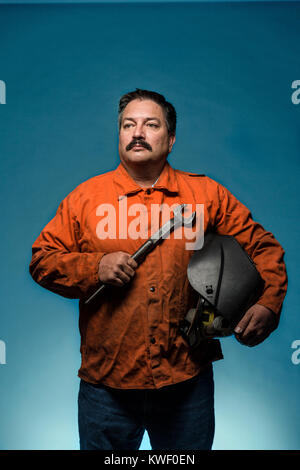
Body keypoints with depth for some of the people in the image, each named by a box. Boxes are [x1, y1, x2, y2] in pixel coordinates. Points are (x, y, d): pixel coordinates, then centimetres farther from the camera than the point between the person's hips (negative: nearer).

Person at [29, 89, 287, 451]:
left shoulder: (207, 194, 1)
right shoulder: (86, 197, 1)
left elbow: (263, 247, 5)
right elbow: (42, 259, 3)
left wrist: (268, 304, -10)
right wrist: (94, 267, -13)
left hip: (187, 380, 1)